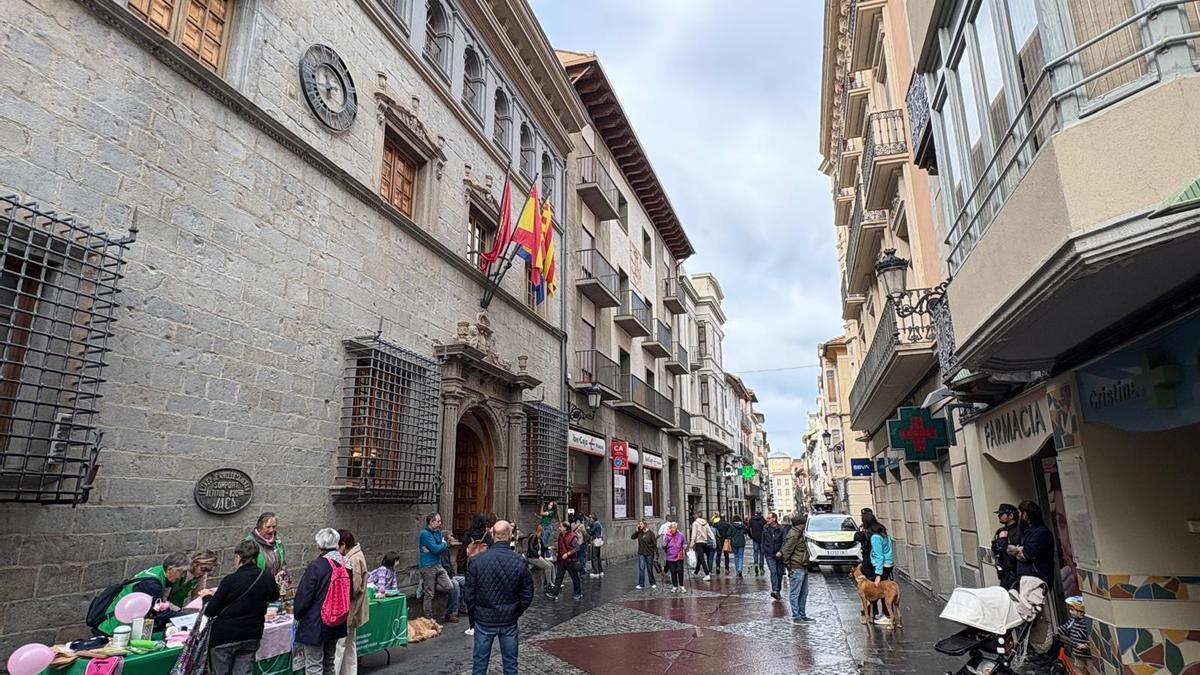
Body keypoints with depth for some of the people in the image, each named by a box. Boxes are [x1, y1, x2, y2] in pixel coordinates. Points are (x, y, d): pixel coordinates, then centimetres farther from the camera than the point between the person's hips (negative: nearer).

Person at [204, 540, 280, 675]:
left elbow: (210, 612, -11)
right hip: (251, 637, 3)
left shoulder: (230, 580, -18)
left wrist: (208, 597, 8)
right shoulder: (267, 579, -6)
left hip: (224, 637, -3)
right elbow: (274, 597, 16)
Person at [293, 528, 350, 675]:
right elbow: (350, 593, 11)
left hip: (315, 624, -6)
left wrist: (298, 615, 3)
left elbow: (303, 595, -15)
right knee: (329, 663, 20)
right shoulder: (344, 565, 0)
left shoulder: (316, 566, -19)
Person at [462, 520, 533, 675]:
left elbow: (468, 592, -6)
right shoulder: (519, 562, -13)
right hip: (509, 622, 0)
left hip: (484, 620, 0)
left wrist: (476, 613, 9)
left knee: (479, 662, 15)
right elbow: (527, 594, -4)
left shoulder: (477, 560, -14)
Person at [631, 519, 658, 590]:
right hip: (641, 553, 3)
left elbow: (654, 543, -10)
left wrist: (656, 552, -12)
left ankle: (652, 583, 25)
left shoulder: (650, 532, -11)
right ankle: (641, 584, 4)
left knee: (650, 569, 8)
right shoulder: (639, 532, 2)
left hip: (649, 553, -3)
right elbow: (632, 537, -4)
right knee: (641, 568, -1)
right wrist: (637, 530, -10)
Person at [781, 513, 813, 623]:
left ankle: (802, 615, 25)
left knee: (804, 593, 16)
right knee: (795, 594, -2)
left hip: (803, 568, 10)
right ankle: (796, 617, 3)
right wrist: (789, 567, -15)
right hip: (796, 569, -10)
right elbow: (785, 553, -20)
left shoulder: (798, 534, 15)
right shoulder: (793, 535, -17)